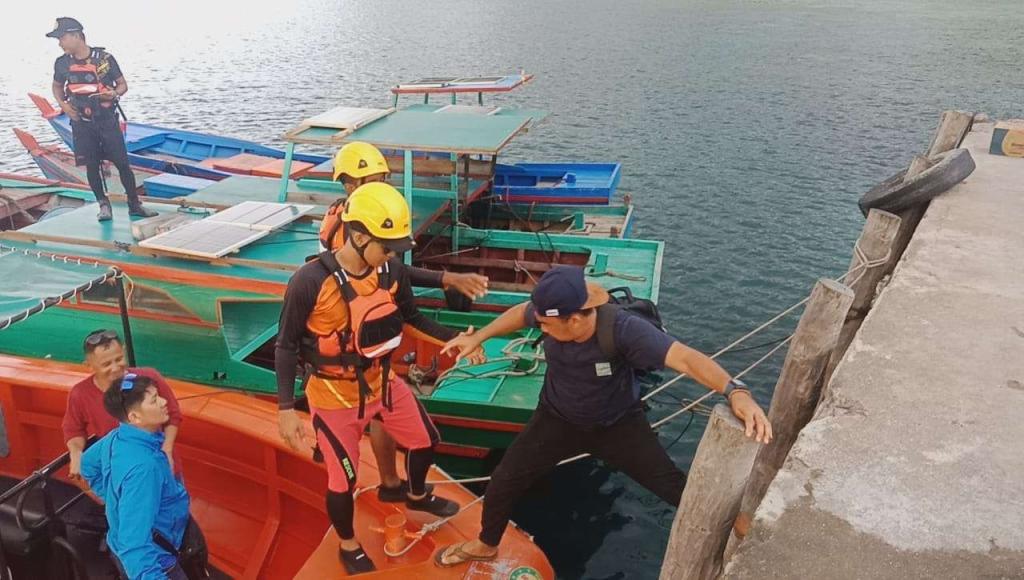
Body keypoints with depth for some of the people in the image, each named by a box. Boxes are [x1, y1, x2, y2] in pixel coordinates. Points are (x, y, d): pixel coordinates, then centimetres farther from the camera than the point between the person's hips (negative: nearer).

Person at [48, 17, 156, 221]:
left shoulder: (104, 58, -8)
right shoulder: (62, 63, 1)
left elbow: (123, 85, 0)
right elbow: (57, 86, 19)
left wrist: (114, 93, -21)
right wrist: (63, 105, 1)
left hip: (107, 119, -2)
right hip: (82, 123, 2)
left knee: (122, 163, -2)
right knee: (91, 166, 4)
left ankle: (135, 205, 9)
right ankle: (103, 205, 18)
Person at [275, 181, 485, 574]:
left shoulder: (393, 271, -13)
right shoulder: (311, 281, -28)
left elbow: (411, 317, 6)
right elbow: (286, 345, -16)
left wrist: (455, 339, -2)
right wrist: (286, 408, -17)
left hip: (382, 382, 5)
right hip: (333, 396, -5)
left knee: (426, 441, 20)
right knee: (344, 479, 9)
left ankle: (417, 496, 54)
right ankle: (348, 547, 41)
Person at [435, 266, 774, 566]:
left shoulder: (622, 329, -39)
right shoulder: (550, 315, -27)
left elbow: (684, 358, -50)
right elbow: (521, 312, -1)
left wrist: (735, 392, -66)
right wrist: (478, 338, 6)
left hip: (618, 425, -3)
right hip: (557, 420, 3)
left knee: (678, 490, -6)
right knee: (504, 480, 4)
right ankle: (485, 545, 35)